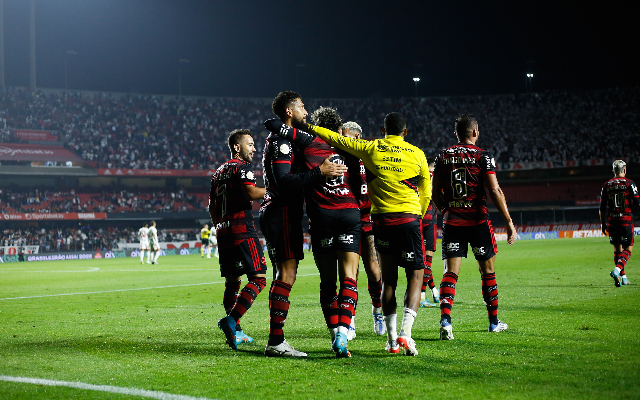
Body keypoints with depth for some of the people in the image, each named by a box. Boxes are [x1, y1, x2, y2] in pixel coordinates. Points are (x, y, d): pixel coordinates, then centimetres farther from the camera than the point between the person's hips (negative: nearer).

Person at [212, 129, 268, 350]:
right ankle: (231, 320, -23)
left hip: (223, 232, 9)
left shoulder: (219, 172, 22)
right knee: (258, 278, -10)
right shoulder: (242, 167, -4)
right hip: (242, 230, -9)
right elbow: (251, 192, -23)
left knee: (232, 282, 13)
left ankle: (235, 331, 11)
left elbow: (212, 207, 25)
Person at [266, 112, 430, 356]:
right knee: (415, 277, 4)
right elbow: (425, 193, 10)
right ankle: (405, 333, -13)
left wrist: (304, 127, 10)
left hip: (381, 219, 2)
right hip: (409, 218, -2)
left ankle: (392, 339, 11)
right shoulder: (417, 154, 3)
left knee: (388, 279, 10)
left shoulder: (370, 148, 3)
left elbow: (335, 139, 4)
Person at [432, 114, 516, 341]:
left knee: (450, 273, 0)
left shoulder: (443, 157, 5)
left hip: (452, 221, 2)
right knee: (487, 271, 13)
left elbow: (436, 194, 9)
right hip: (477, 220, -2)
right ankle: (494, 321, 23)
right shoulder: (482, 156, -5)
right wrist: (509, 222, -9)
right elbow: (494, 191, -12)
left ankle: (445, 320, -19)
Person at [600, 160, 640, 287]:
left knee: (617, 250, 13)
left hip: (611, 222, 4)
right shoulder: (629, 183, -4)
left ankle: (623, 277, 12)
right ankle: (617, 270, -19)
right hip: (626, 221, -4)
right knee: (628, 249, 3)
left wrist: (603, 224, 16)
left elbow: (602, 208, 8)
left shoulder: (606, 185, 6)